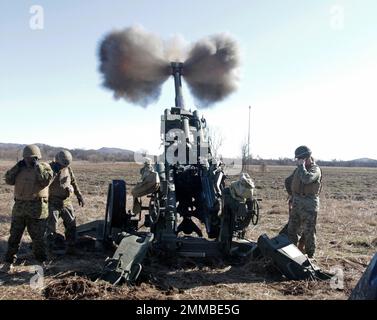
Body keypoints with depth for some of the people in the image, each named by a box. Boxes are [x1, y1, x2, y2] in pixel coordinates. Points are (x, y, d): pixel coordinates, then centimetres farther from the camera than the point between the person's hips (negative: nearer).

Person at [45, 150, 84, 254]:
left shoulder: (68, 168, 4)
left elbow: (74, 182, 16)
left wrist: (79, 195, 17)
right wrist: (54, 172, -31)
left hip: (66, 202, 5)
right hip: (53, 203, -5)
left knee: (71, 224, 6)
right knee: (51, 225, -6)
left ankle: (70, 248, 16)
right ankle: (49, 249, 5)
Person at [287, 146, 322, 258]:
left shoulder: (315, 169, -11)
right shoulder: (299, 169, 13)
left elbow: (306, 179, -32)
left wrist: (301, 166, -20)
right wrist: (293, 198, 22)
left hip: (309, 204, -8)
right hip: (296, 202, 8)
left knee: (308, 232, -1)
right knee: (291, 229, 12)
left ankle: (309, 255, 10)